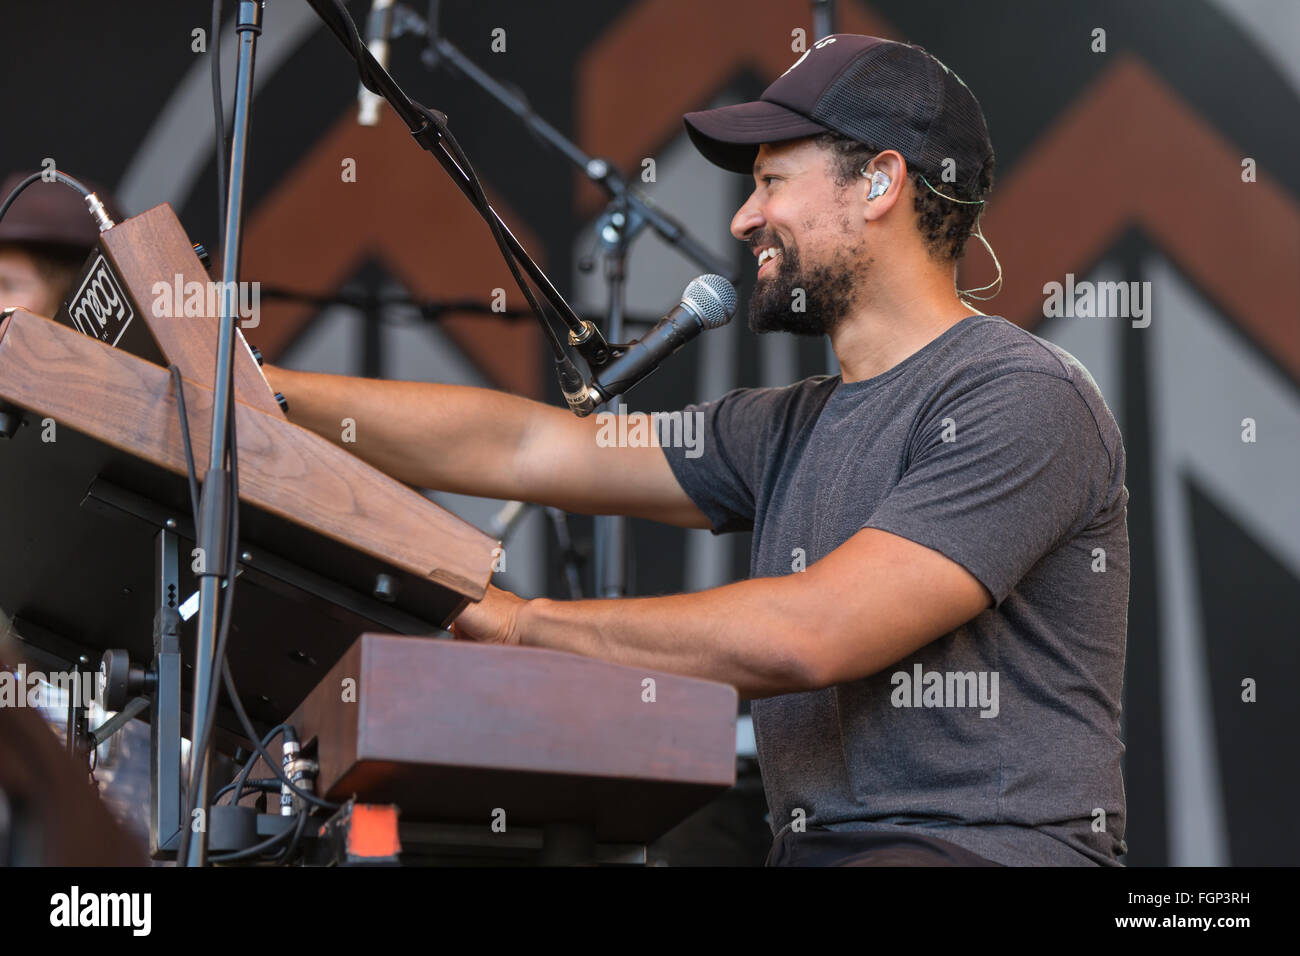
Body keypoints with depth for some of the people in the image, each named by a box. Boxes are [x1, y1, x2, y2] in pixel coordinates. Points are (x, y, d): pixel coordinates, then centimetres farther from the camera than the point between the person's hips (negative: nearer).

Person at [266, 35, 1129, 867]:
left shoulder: (1025, 400, -8)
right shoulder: (791, 430, 18)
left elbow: (811, 634, -18)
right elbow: (520, 448, 16)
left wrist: (526, 622, -8)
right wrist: (245, 389, 12)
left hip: (993, 846, -7)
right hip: (816, 845, 8)